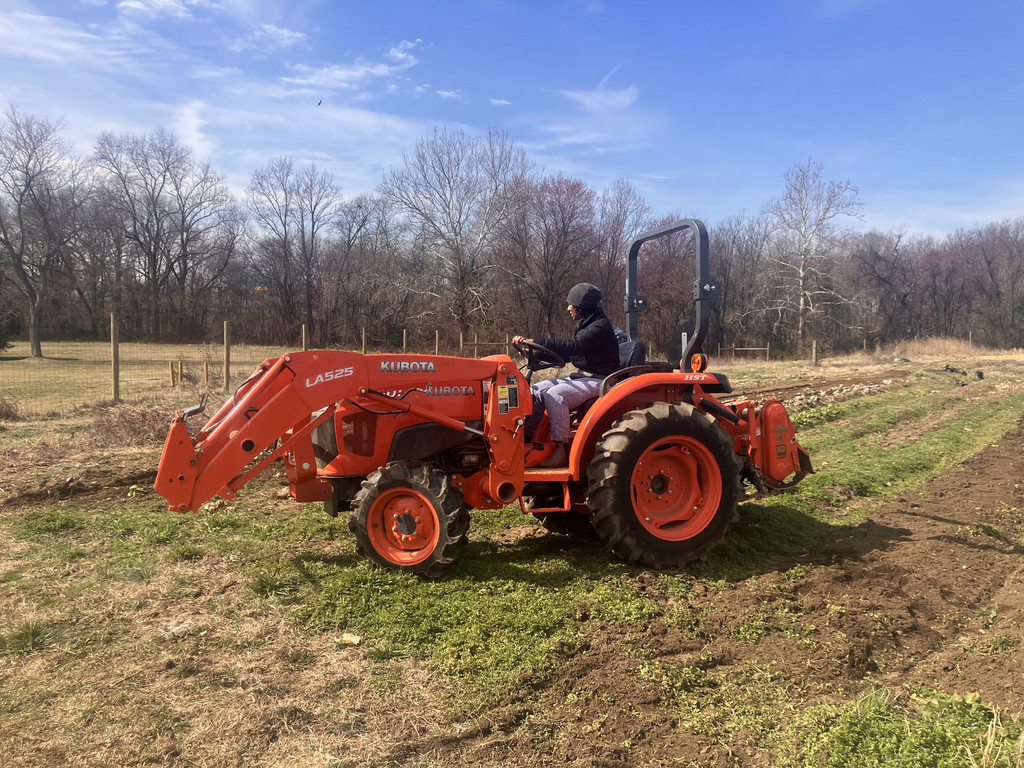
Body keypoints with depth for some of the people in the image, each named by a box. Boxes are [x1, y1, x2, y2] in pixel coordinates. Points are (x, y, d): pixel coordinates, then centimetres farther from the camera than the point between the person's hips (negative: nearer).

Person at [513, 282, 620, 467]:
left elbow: (572, 347, -28)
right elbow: (566, 355, 16)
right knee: (536, 391, -3)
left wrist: (535, 341, -29)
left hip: (599, 381, -10)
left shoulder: (601, 327, -16)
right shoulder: (583, 325, 15)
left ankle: (562, 452, -26)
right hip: (582, 377, 10)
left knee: (555, 395, -30)